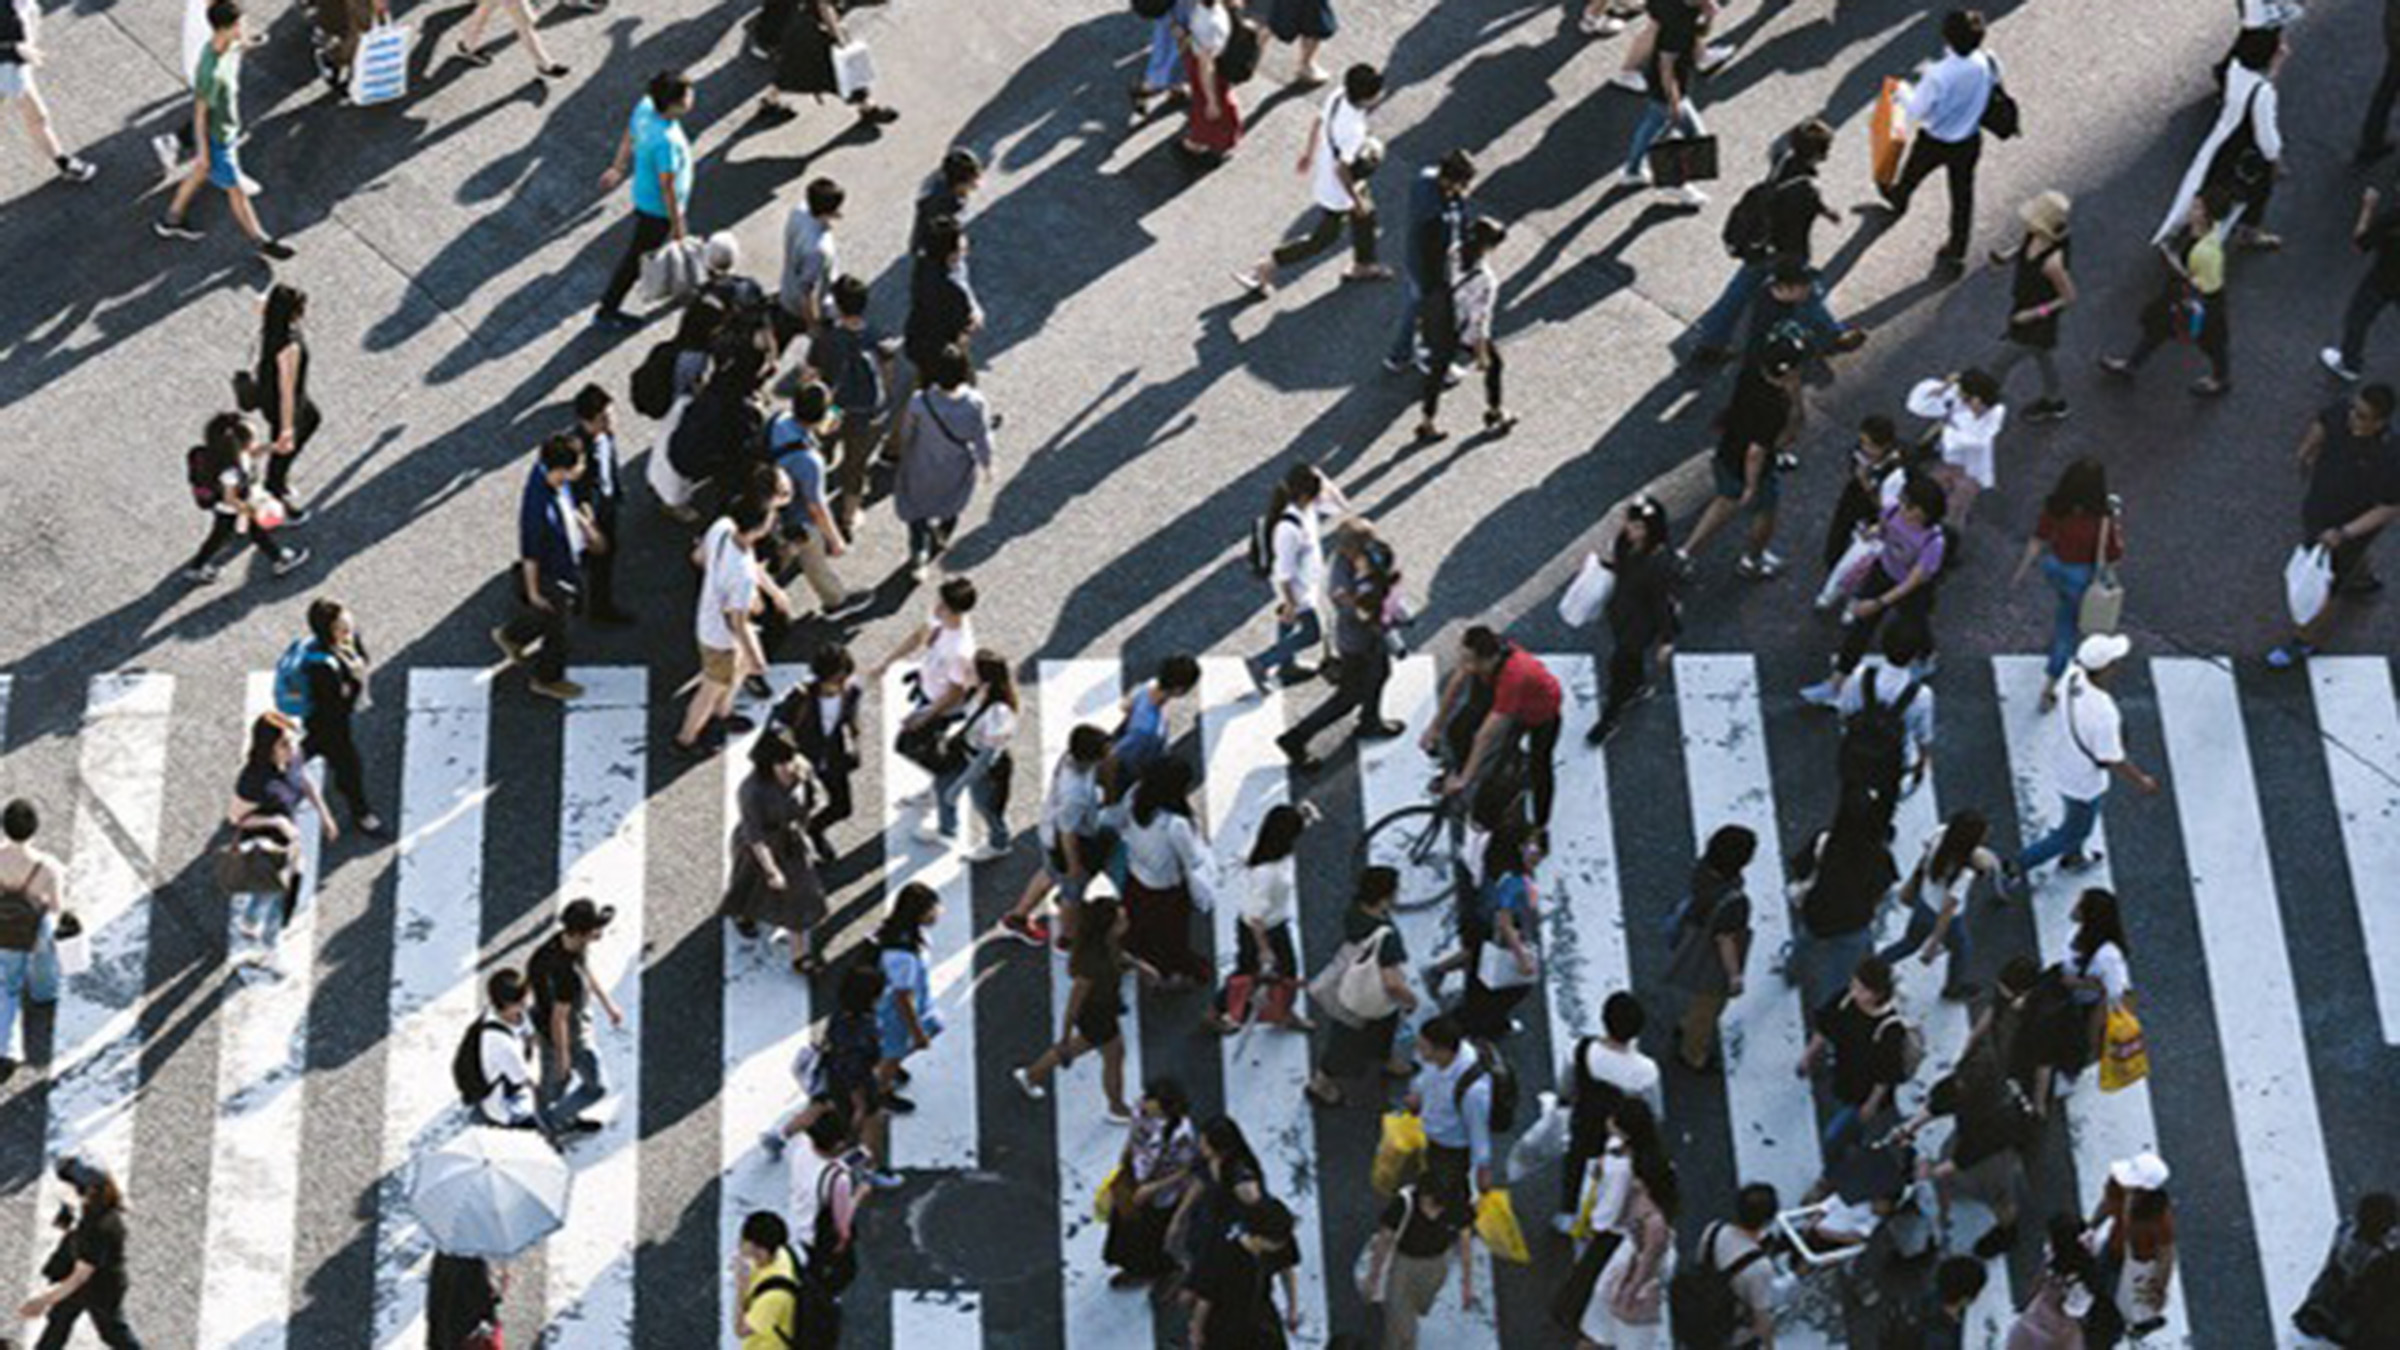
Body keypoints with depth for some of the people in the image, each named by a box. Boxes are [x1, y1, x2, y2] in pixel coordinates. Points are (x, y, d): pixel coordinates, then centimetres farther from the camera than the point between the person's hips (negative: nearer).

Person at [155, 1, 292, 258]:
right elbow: (200, 114, -26)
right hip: (216, 140, -9)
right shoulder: (211, 72, -38)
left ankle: (171, 220, 49)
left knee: (200, 174, 29)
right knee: (237, 191, 13)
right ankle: (261, 240, 33)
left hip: (228, 128, 9)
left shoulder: (231, 47, -14)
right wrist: (204, 152, -16)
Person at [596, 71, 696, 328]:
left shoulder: (645, 107, -16)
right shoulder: (666, 141, -41)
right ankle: (607, 311, 29)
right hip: (658, 209, -8)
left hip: (645, 197, 8)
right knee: (636, 258, 12)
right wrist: (677, 223, -17)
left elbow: (629, 137, 2)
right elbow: (667, 187, -30)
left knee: (683, 247, 31)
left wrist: (618, 168, 19)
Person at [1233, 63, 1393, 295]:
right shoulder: (1353, 130, -40)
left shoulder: (1338, 96, -16)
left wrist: (1310, 152, 18)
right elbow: (1341, 169, -31)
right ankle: (1265, 268, 18)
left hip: (1321, 170, 8)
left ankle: (1362, 265, 50)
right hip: (1336, 191, -8)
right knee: (1324, 238, 14)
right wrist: (1357, 200, -17)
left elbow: (1318, 122, 1)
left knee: (1365, 215, 27)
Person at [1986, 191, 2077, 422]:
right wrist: (2007, 256, -13)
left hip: (2035, 322, -8)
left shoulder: (2053, 261, -40)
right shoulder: (2034, 235, -20)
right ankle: (2054, 403, 55)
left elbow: (2069, 297, -25)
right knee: (2041, 356, 31)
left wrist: (2036, 313, -22)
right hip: (2022, 305, 8)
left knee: (2001, 365, 12)